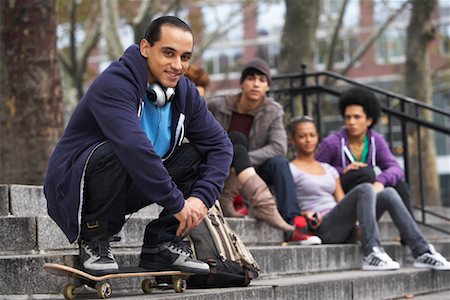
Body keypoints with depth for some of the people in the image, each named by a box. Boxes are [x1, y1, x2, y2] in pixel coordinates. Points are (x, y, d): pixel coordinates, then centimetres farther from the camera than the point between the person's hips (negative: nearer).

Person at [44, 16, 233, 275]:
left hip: (128, 189, 7)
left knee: (197, 155, -8)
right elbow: (134, 148, -37)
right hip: (73, 186, -7)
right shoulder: (114, 85, -24)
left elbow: (220, 144, 0)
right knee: (112, 153, -37)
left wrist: (202, 197, -17)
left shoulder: (185, 93, 0)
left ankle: (162, 244, -3)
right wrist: (177, 204, -33)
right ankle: (94, 240, -15)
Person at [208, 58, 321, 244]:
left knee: (279, 163, -24)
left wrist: (245, 159, -25)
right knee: (236, 139, -26)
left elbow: (279, 147, -15)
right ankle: (263, 204, -43)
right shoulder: (217, 107, -6)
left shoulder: (273, 112, -2)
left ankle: (292, 224, -36)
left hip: (251, 175, 2)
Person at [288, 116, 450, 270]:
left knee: (388, 194, -14)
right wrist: (304, 215, -18)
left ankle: (422, 253, -21)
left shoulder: (328, 169, 26)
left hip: (345, 230, 6)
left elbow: (343, 203, 19)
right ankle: (371, 254, -37)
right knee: (365, 189, -28)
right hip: (321, 229, -6)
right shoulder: (290, 171, 7)